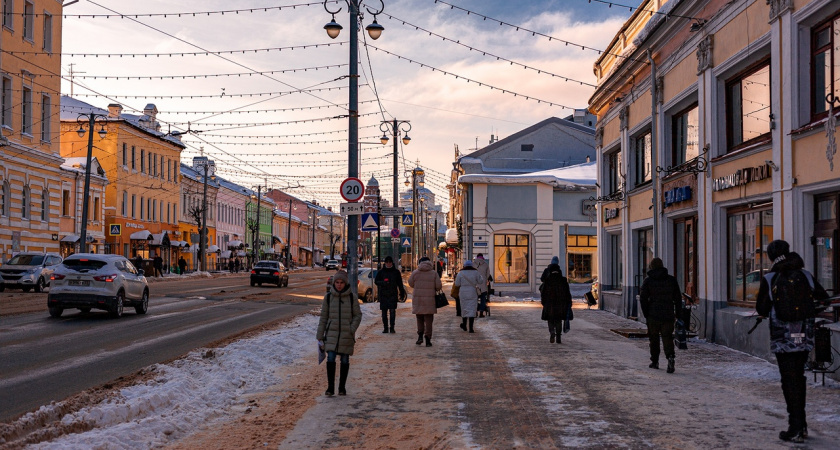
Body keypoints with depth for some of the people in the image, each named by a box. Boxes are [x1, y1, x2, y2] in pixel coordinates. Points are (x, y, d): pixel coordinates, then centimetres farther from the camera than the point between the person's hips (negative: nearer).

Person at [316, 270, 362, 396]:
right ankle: (330, 387, -1)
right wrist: (320, 336, 6)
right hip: (332, 333, 0)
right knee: (330, 359, -11)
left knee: (345, 360, 5)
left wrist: (352, 330, -11)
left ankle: (342, 387, 17)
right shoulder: (328, 297, 2)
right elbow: (323, 317, 6)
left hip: (346, 335, 0)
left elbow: (358, 315, 4)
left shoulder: (351, 297, -1)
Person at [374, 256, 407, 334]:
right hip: (383, 295, 1)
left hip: (393, 295, -1)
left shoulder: (396, 272, 8)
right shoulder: (381, 272, 8)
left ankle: (392, 328, -7)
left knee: (392, 311, -11)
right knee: (384, 312, 3)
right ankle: (385, 328, 12)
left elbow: (400, 284, 13)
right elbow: (376, 281, 6)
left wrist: (402, 293, 10)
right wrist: (383, 282, -14)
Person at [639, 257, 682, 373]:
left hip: (653, 315, -1)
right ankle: (670, 356, -22)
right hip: (669, 315, 1)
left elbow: (643, 298, -4)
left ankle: (655, 361, 17)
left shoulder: (648, 281, -2)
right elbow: (678, 298, 5)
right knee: (667, 337, 2)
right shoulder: (672, 280, 5)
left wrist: (646, 314, 5)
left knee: (654, 338, 11)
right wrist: (677, 314, 11)